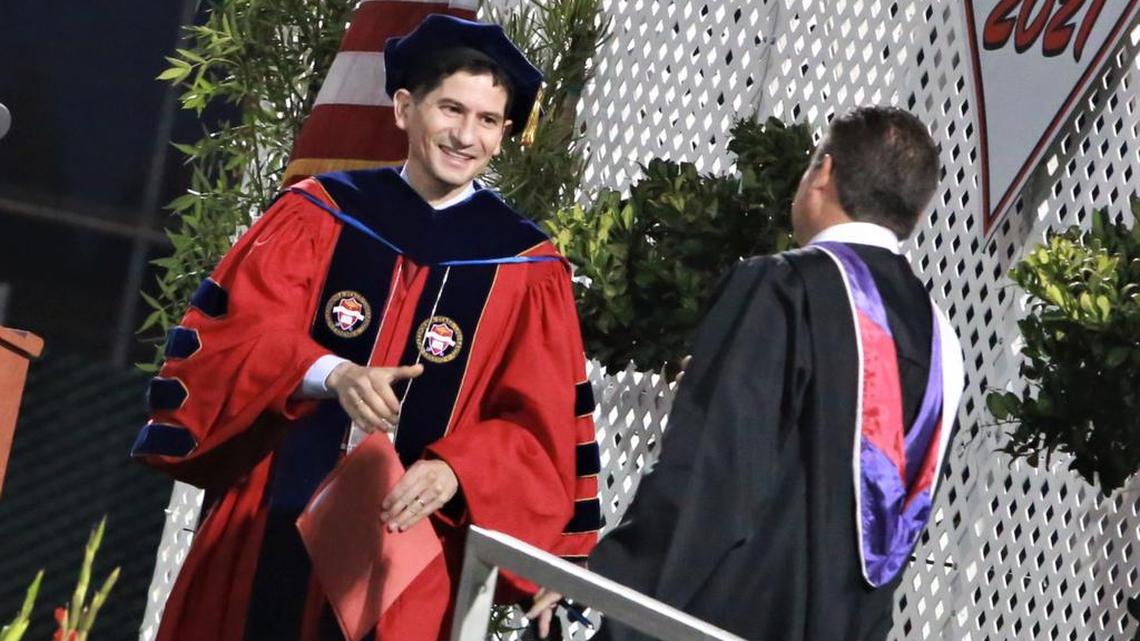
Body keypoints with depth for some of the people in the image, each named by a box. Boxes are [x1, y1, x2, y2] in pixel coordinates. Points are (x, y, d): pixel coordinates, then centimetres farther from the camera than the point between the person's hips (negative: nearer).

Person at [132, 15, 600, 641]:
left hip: (410, 561, -1)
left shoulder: (525, 270, 2)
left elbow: (539, 434, -1)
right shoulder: (318, 215, 3)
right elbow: (229, 332, -5)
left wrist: (452, 472, -20)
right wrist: (328, 373, -23)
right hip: (270, 537, 1)